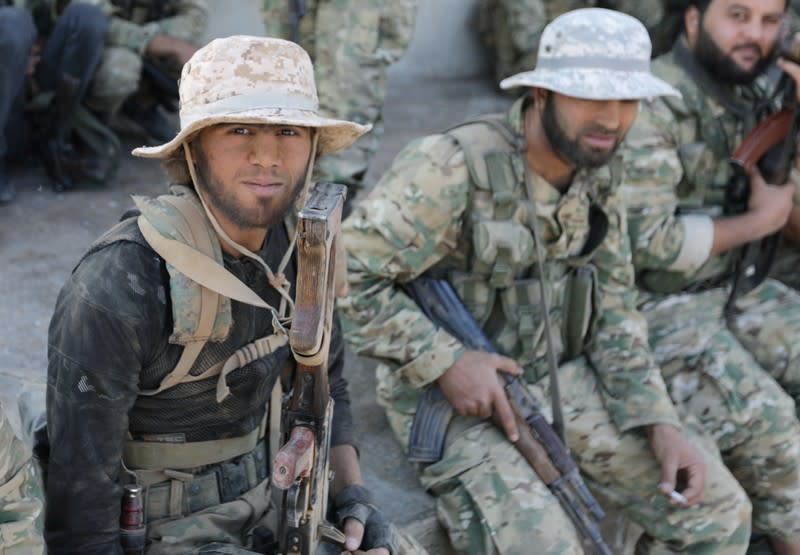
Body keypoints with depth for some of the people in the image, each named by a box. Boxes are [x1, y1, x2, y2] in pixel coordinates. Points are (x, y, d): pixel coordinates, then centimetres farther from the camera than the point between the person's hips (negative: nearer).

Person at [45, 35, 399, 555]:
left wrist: (353, 493, -3)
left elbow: (323, 382, 9)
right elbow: (79, 490, -23)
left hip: (266, 507, 7)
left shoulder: (297, 246, -6)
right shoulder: (115, 291, -28)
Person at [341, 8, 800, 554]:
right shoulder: (454, 169, -23)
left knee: (715, 507, 0)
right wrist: (446, 361, -25)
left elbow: (613, 309, 5)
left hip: (557, 380, 6)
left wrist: (662, 423, -6)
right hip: (449, 398, -6)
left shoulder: (598, 173, 0)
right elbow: (344, 275, -23)